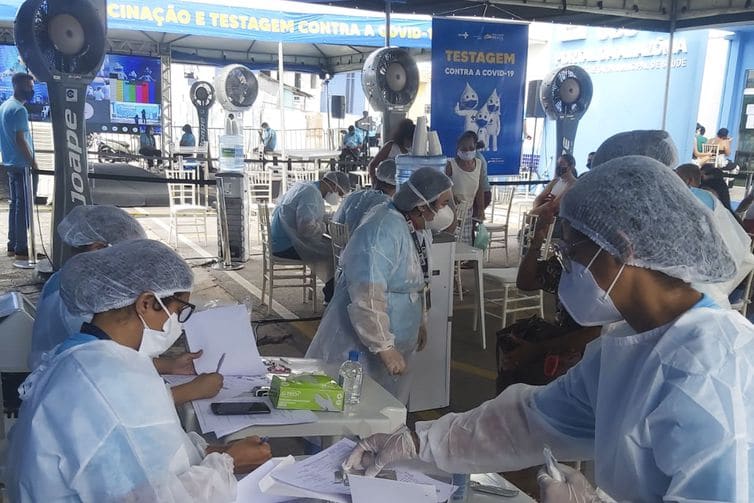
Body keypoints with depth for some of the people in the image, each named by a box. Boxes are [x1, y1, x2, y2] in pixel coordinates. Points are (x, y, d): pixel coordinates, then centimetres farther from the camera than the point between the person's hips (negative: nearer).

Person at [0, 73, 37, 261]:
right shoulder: (19, 110, -15)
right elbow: (20, 139, -19)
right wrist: (33, 162, -13)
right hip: (22, 165, -10)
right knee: (23, 206, -7)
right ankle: (21, 249, -5)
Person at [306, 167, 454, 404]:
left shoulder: (420, 228, 5)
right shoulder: (383, 232, -25)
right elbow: (367, 299, -30)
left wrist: (420, 322, 25)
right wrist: (384, 348, -25)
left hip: (398, 344, 9)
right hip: (361, 346, -9)